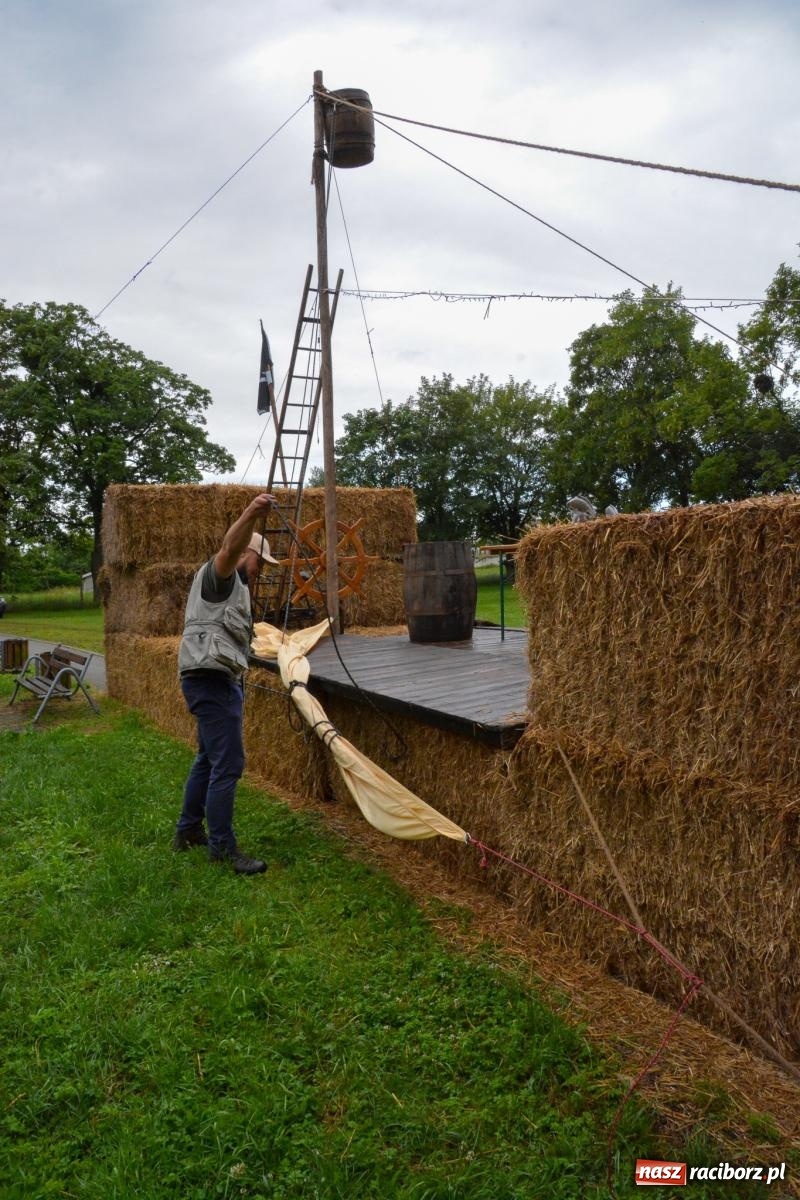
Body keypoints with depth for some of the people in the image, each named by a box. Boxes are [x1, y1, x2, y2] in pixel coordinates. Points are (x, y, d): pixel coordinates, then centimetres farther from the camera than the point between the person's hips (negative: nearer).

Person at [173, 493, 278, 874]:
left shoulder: (234, 586, 25)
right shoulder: (218, 574, -7)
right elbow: (228, 549, -32)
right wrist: (250, 515, -49)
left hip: (216, 681, 11)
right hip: (212, 680, -11)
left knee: (209, 758, 19)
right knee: (228, 764, -10)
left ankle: (188, 830, 30)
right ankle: (222, 847, -3)